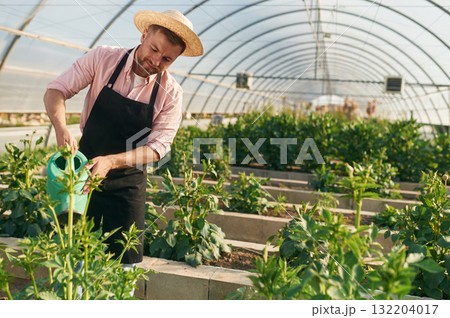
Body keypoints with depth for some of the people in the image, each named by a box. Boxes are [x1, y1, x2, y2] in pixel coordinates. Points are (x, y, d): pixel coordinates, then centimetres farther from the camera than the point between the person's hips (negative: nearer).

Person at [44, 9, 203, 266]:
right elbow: (55, 90, -8)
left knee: (126, 261, 6)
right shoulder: (102, 59, -10)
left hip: (129, 181, 0)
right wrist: (62, 128, -29)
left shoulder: (170, 92, -11)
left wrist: (111, 161, -29)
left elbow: (158, 146, -14)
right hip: (84, 169, 1)